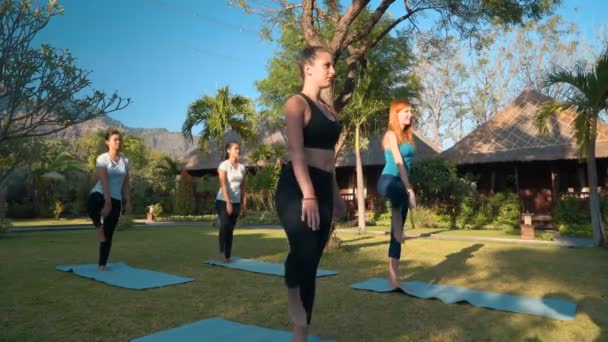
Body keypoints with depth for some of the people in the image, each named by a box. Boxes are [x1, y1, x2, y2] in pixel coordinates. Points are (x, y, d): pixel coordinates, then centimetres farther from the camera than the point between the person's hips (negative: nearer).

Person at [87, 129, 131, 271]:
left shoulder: (125, 160, 7)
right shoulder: (102, 159, -8)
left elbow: (126, 183, 9)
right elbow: (104, 182, -18)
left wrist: (128, 201, 4)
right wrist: (107, 201, -25)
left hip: (116, 199, 4)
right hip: (100, 194, -4)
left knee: (109, 234, 6)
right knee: (93, 210, -41)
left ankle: (102, 265, 17)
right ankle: (98, 227, -6)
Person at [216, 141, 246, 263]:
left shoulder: (242, 167, 8)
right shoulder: (224, 165, -8)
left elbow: (242, 186, 12)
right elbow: (223, 185, -17)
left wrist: (242, 203, 8)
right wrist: (228, 202, -24)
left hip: (236, 202, 5)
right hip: (223, 201, -5)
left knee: (230, 230, 7)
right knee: (224, 226, -14)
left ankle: (227, 256, 14)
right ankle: (222, 251, 7)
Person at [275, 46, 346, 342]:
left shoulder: (327, 109, 19)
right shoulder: (297, 103, -4)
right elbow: (296, 151, -16)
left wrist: (334, 193, 19)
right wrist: (308, 195, -24)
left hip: (323, 187, 8)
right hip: (297, 187, -7)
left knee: (312, 261, 8)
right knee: (304, 252, -24)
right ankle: (292, 295, 9)